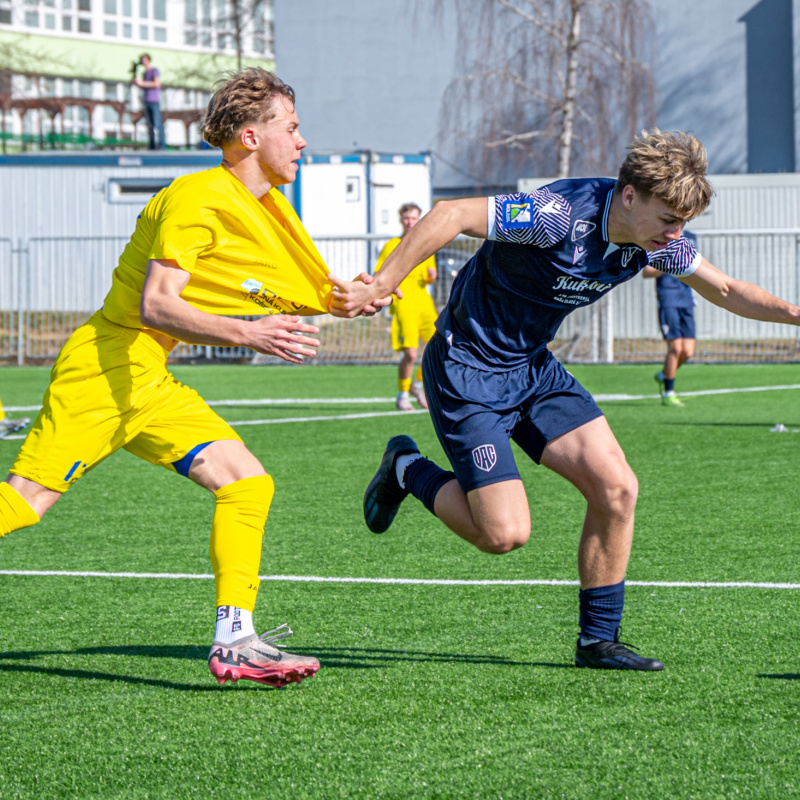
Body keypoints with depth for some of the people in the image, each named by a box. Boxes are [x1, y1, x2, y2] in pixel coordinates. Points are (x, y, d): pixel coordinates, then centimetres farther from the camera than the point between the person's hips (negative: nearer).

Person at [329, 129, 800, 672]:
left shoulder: (655, 240, -5)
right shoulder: (562, 215, -30)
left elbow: (725, 290, 12)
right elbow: (451, 215, -30)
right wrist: (379, 288, -31)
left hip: (532, 367, 8)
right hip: (466, 368, -8)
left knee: (616, 487, -5)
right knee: (504, 532, -13)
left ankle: (599, 640, 9)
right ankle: (408, 470, 15)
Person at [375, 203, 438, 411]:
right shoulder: (392, 246, 4)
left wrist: (431, 276, 1)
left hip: (424, 302, 5)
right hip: (403, 305, -5)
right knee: (410, 353, -15)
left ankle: (418, 384, 15)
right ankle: (402, 395, 3)